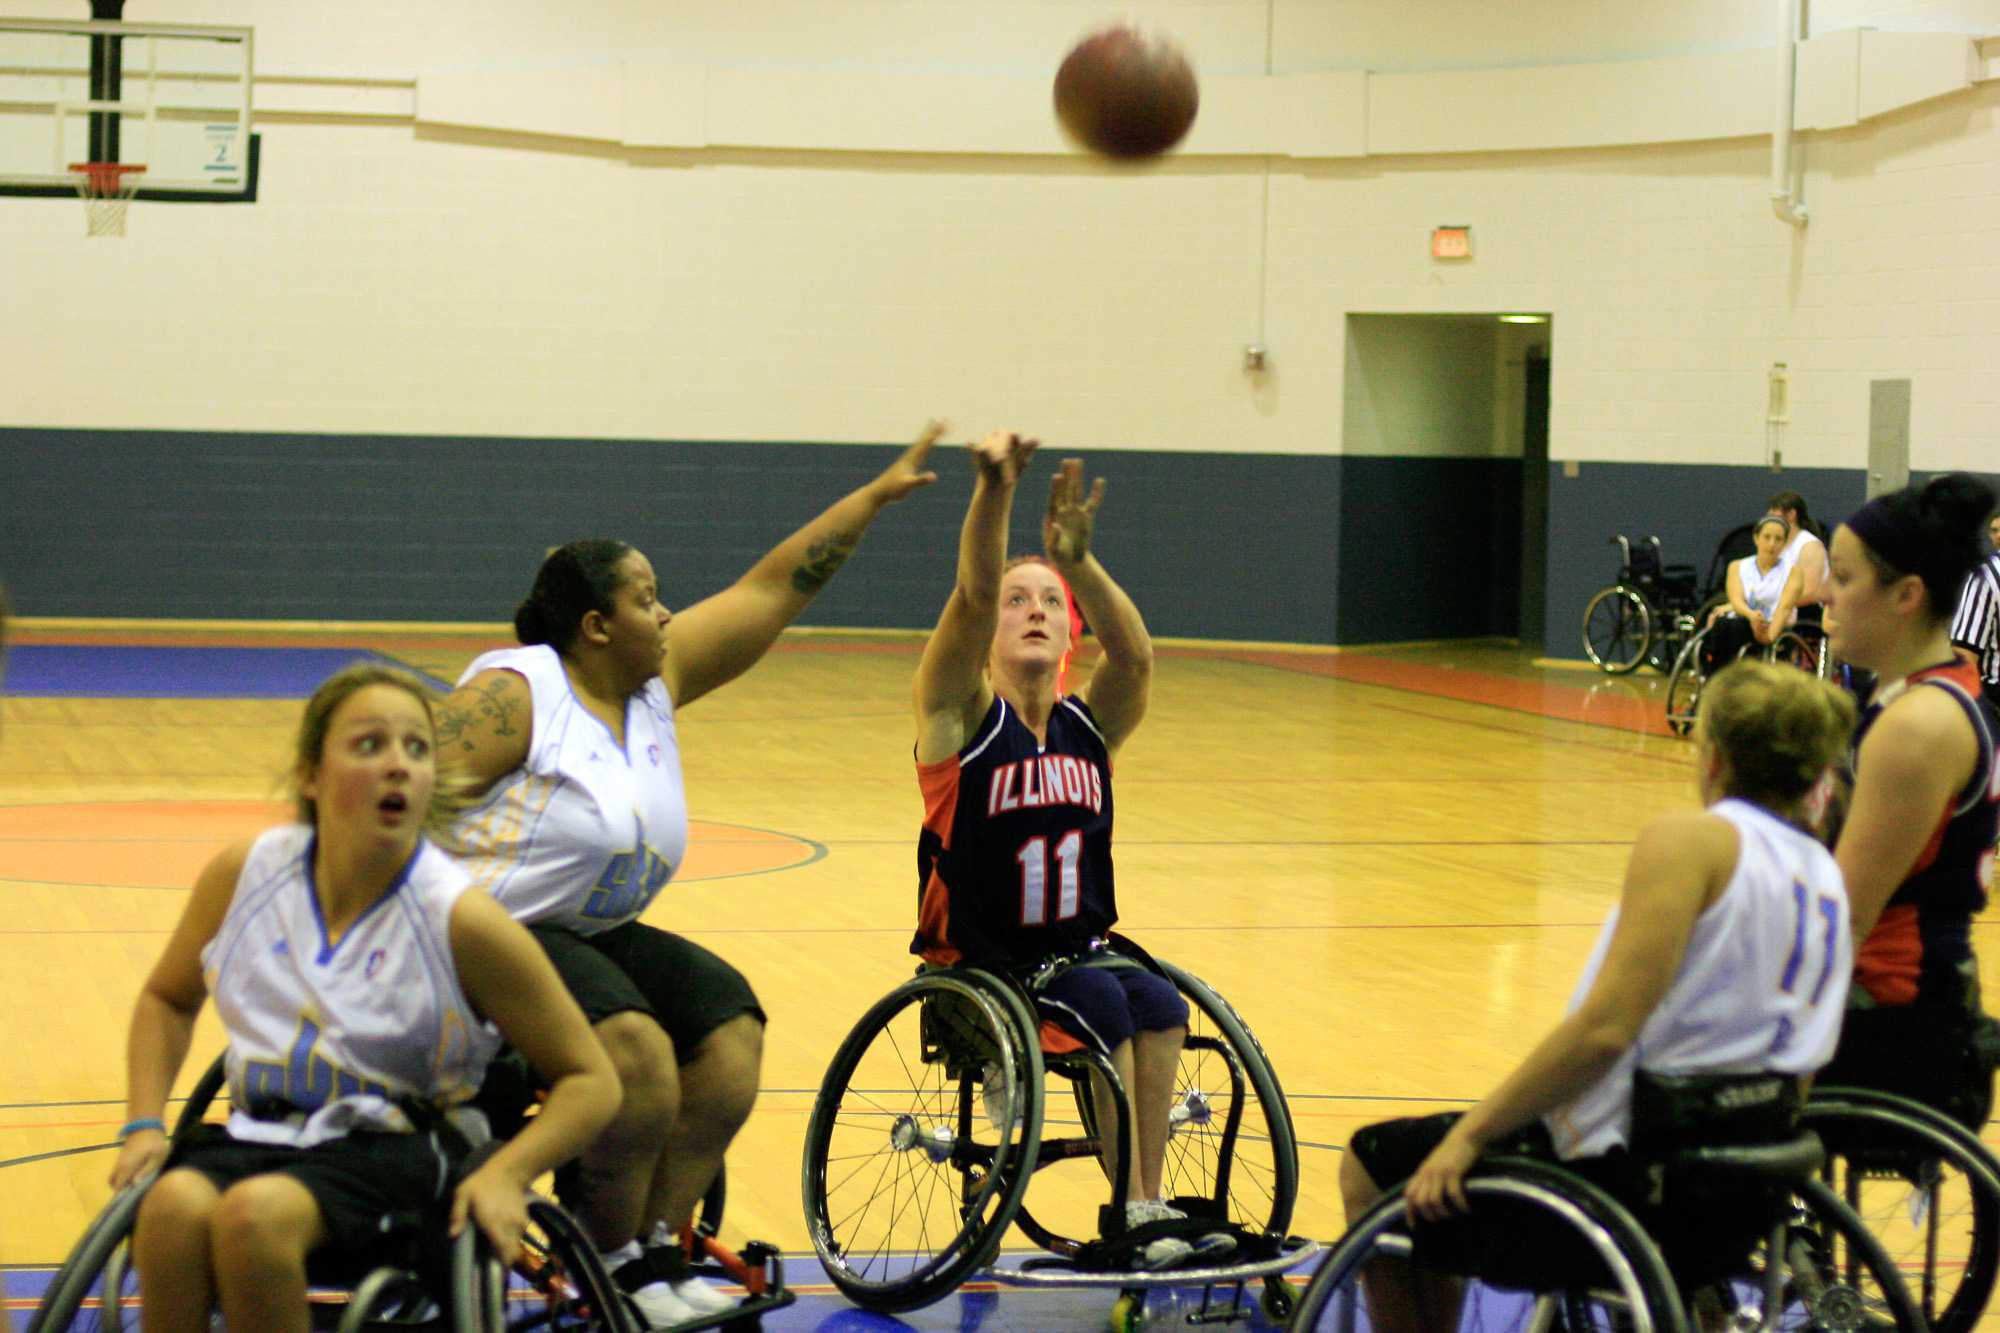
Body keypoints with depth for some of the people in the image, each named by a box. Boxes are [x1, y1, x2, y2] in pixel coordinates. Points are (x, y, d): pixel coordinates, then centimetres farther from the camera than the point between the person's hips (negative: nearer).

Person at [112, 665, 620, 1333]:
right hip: (255, 1133, 3)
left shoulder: (463, 921, -9)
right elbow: (166, 999, 22)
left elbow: (591, 1082, -2)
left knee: (255, 1213, -35)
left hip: (392, 1148, -3)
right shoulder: (244, 874, 2)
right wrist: (144, 1124, 7)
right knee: (174, 1204, -33)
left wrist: (506, 1174, -18)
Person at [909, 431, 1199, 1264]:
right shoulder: (963, 718, -5)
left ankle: (1144, 1208, -20)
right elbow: (968, 598, -23)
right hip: (978, 970, -4)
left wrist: (1079, 562, -36)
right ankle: (1132, 1209, -21)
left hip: (1077, 952, 4)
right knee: (1104, 1004, -28)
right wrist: (993, 494, -40)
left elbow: (1135, 656, -18)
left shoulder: (1090, 725, 5)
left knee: (1158, 1004, -25)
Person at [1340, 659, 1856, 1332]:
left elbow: (1603, 1029, -24)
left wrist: (1469, 1136, -16)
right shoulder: (1826, 878, 7)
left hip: (1622, 1174, -8)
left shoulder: (1689, 839, -15)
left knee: (1369, 1166, 12)